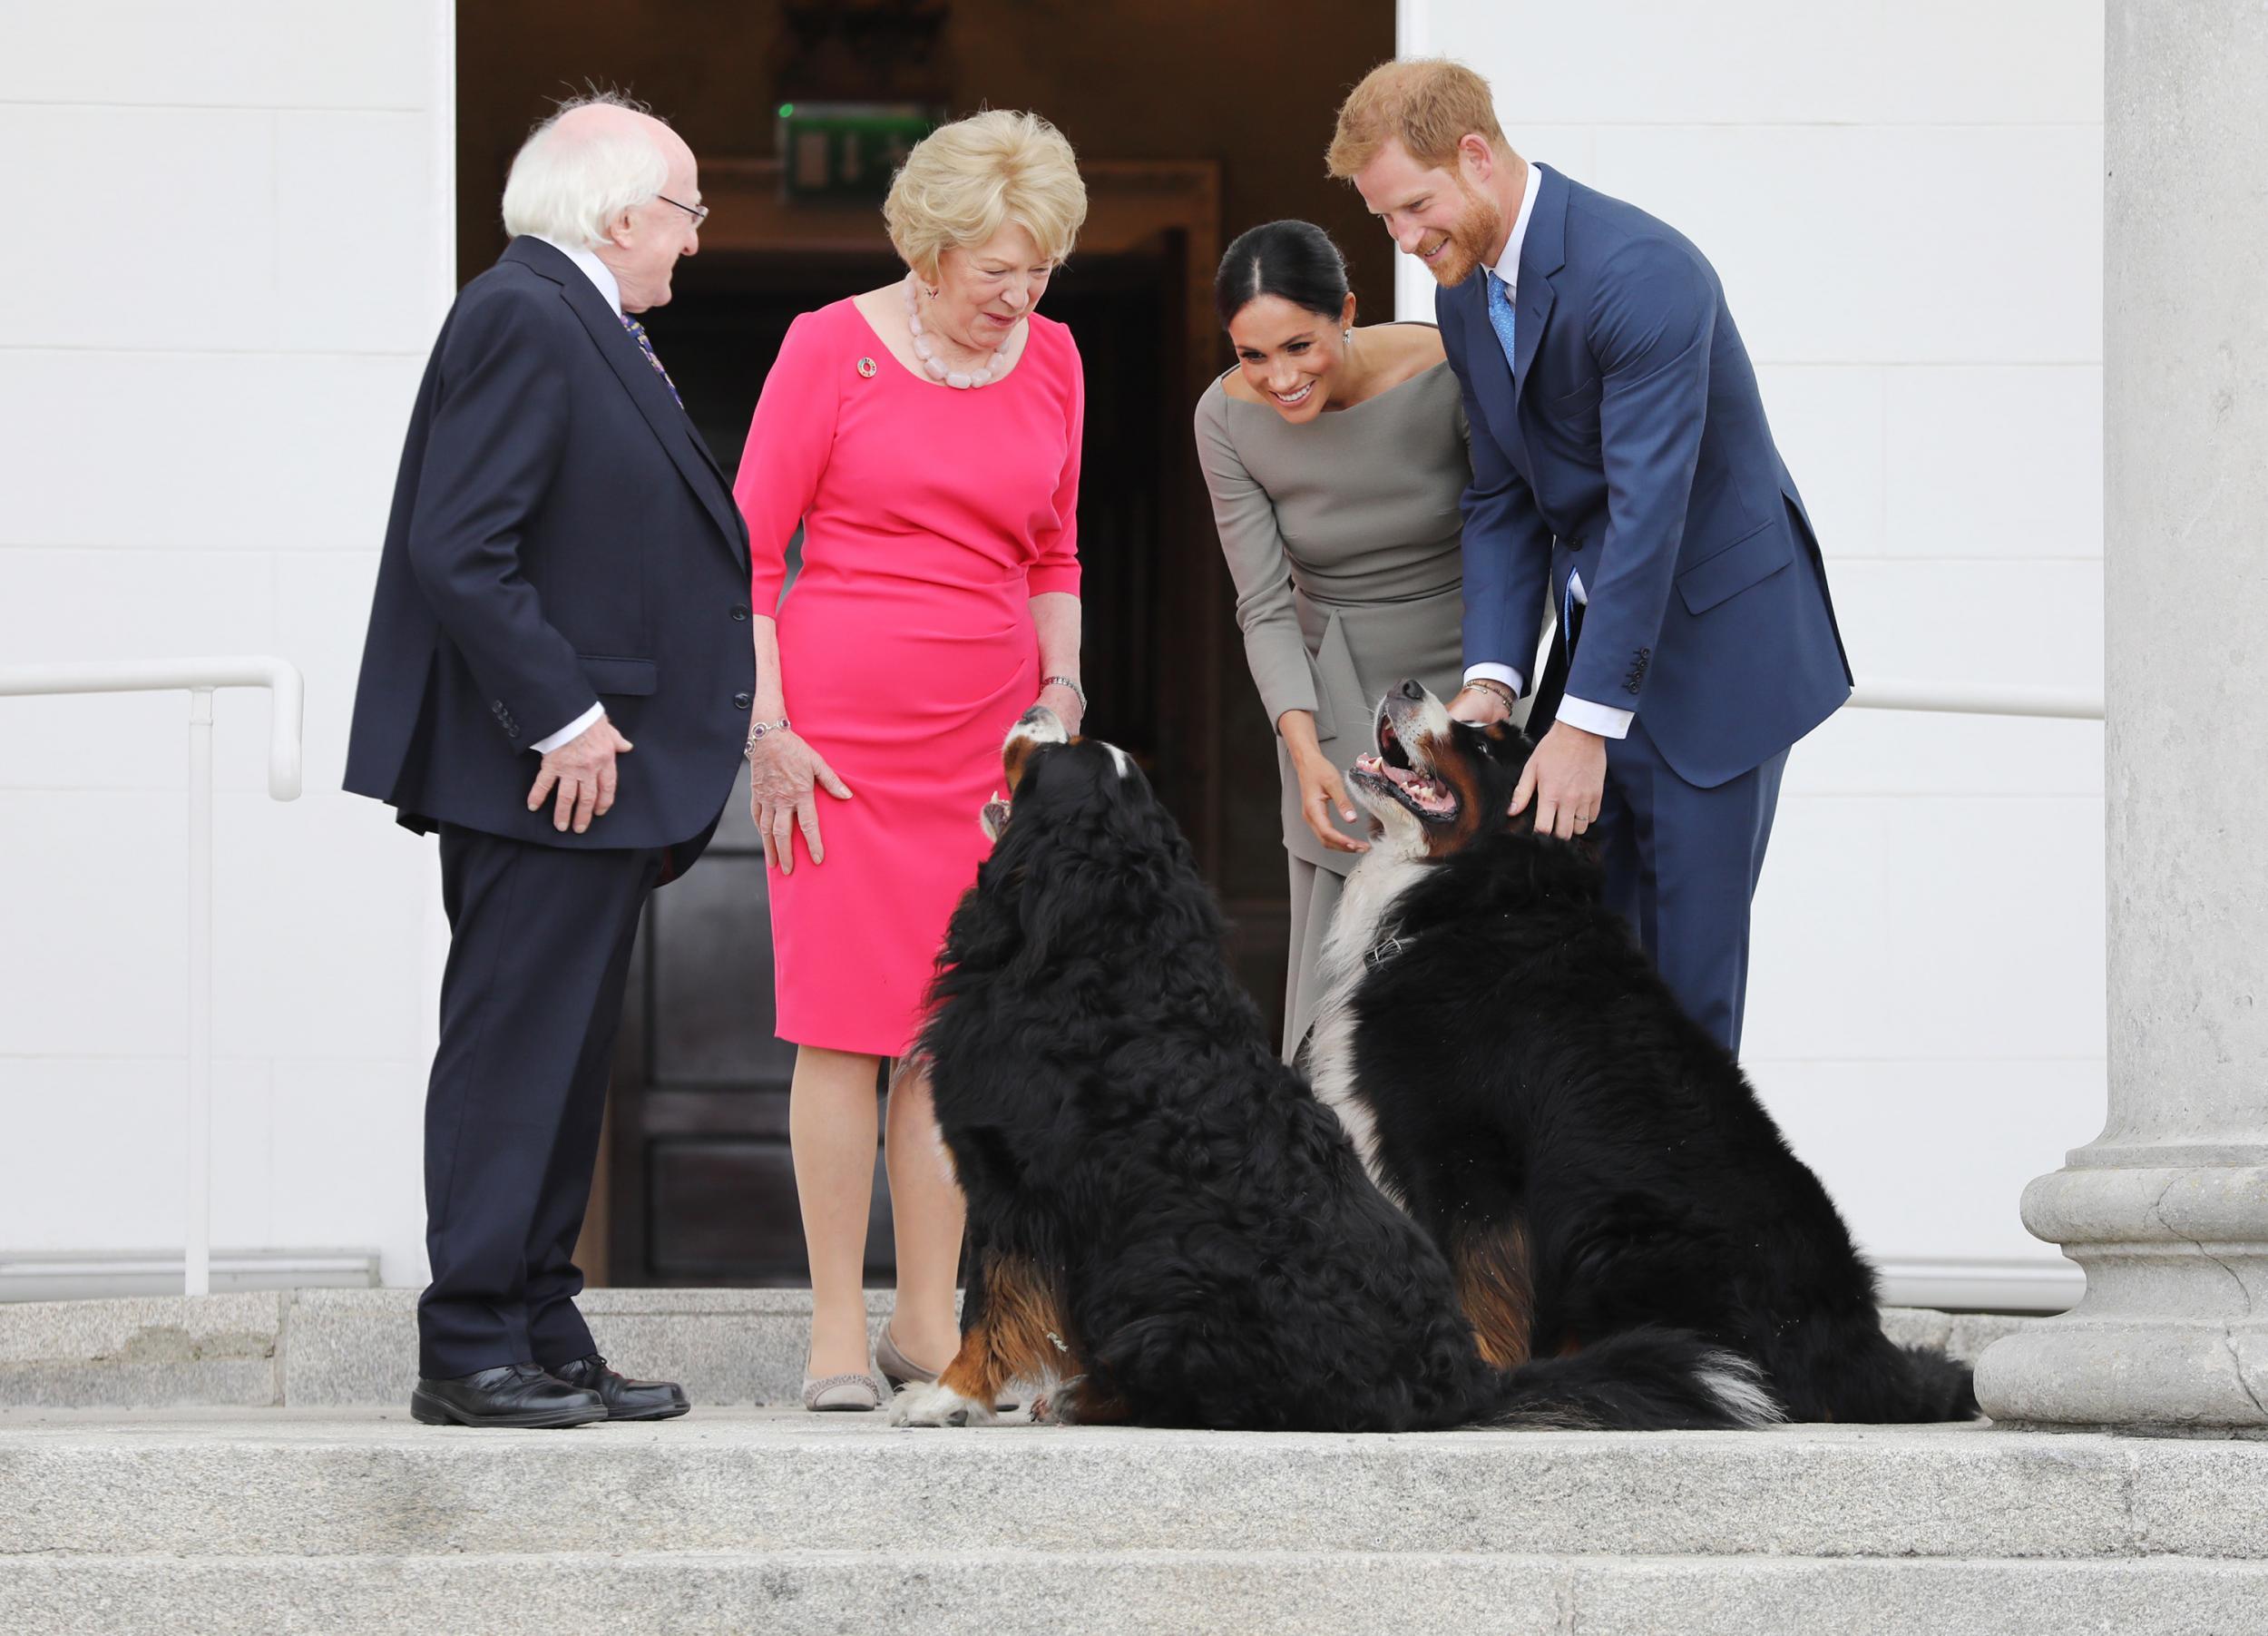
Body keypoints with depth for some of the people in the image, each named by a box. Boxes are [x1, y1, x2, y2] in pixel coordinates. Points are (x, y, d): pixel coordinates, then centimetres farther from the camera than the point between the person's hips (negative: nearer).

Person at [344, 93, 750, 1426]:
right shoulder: (524, 317, -14)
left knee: (565, 1064, 12)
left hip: (600, 766, 10)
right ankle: (470, 1353, -3)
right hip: (551, 769, -10)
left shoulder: (587, 325, 18)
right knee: (514, 1054, -7)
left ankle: (546, 1339, 18)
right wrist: (562, 718, -20)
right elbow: (458, 551, -21)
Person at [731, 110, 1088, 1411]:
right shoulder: (834, 347, -4)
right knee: (846, 1022, -4)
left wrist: (1062, 685, 7)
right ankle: (839, 1332, 0)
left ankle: (930, 1325, 9)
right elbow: (748, 553, -3)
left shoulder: (1051, 360, 9)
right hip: (842, 723, -4)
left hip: (988, 731, 4)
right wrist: (767, 729, -9)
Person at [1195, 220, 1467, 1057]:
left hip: (1465, 680, -2)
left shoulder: (1450, 375, -19)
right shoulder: (1228, 418, -11)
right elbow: (1266, 607, -8)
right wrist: (1305, 751, -22)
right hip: (1334, 708, 2)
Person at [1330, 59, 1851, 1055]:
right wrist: (1492, 675, -7)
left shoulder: (1640, 273, -24)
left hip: (1712, 639, -8)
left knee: (1686, 949, -7)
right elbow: (1502, 502, 8)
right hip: (1598, 630, 8)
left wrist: (1587, 722, -28)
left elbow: (1647, 511, -27)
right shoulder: (1466, 293, 4)